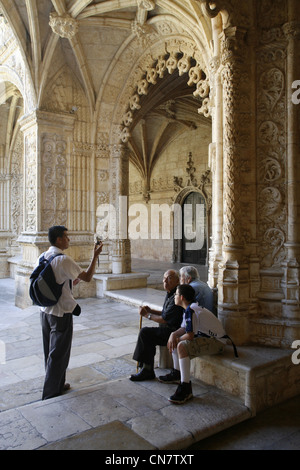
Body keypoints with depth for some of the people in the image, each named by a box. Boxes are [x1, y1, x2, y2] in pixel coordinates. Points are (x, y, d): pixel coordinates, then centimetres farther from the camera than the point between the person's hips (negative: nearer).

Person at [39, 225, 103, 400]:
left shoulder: (43, 257, 3)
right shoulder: (64, 260, -22)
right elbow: (88, 277, -18)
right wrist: (96, 255, -12)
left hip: (45, 310, 8)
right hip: (62, 313, -8)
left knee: (50, 351, 19)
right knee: (59, 353, 7)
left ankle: (57, 385, 36)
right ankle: (51, 392, 20)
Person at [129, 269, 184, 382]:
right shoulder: (170, 294, 13)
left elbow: (164, 319, -21)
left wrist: (147, 315, -9)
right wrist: (150, 310, 7)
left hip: (174, 331, -10)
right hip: (168, 329, 10)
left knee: (145, 332, -16)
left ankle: (147, 371, -5)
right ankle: (147, 370, 2)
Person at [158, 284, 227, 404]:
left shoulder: (190, 311, -22)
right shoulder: (191, 307, 10)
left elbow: (190, 336, -25)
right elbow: (184, 328, 14)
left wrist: (178, 339, -5)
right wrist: (173, 335, -6)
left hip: (216, 342, -11)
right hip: (207, 336, 11)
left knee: (182, 346, -30)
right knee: (174, 340, 14)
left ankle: (185, 388, -24)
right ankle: (176, 373, 27)